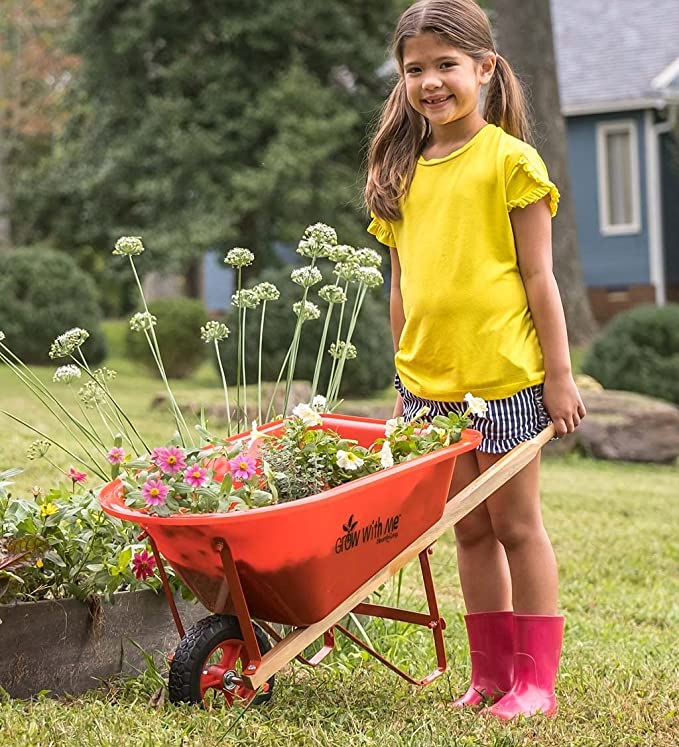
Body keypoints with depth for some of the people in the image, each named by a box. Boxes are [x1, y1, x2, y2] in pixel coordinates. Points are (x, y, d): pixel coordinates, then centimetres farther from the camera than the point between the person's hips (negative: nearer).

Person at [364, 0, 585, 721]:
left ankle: (535, 678, 11)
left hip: (504, 377, -5)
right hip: (430, 384, 5)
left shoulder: (509, 159, -5)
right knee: (470, 529, 11)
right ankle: (490, 673, 20)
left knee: (517, 525, 2)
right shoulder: (401, 173, 10)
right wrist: (404, 381, 15)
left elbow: (538, 278, -6)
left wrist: (559, 376, -8)